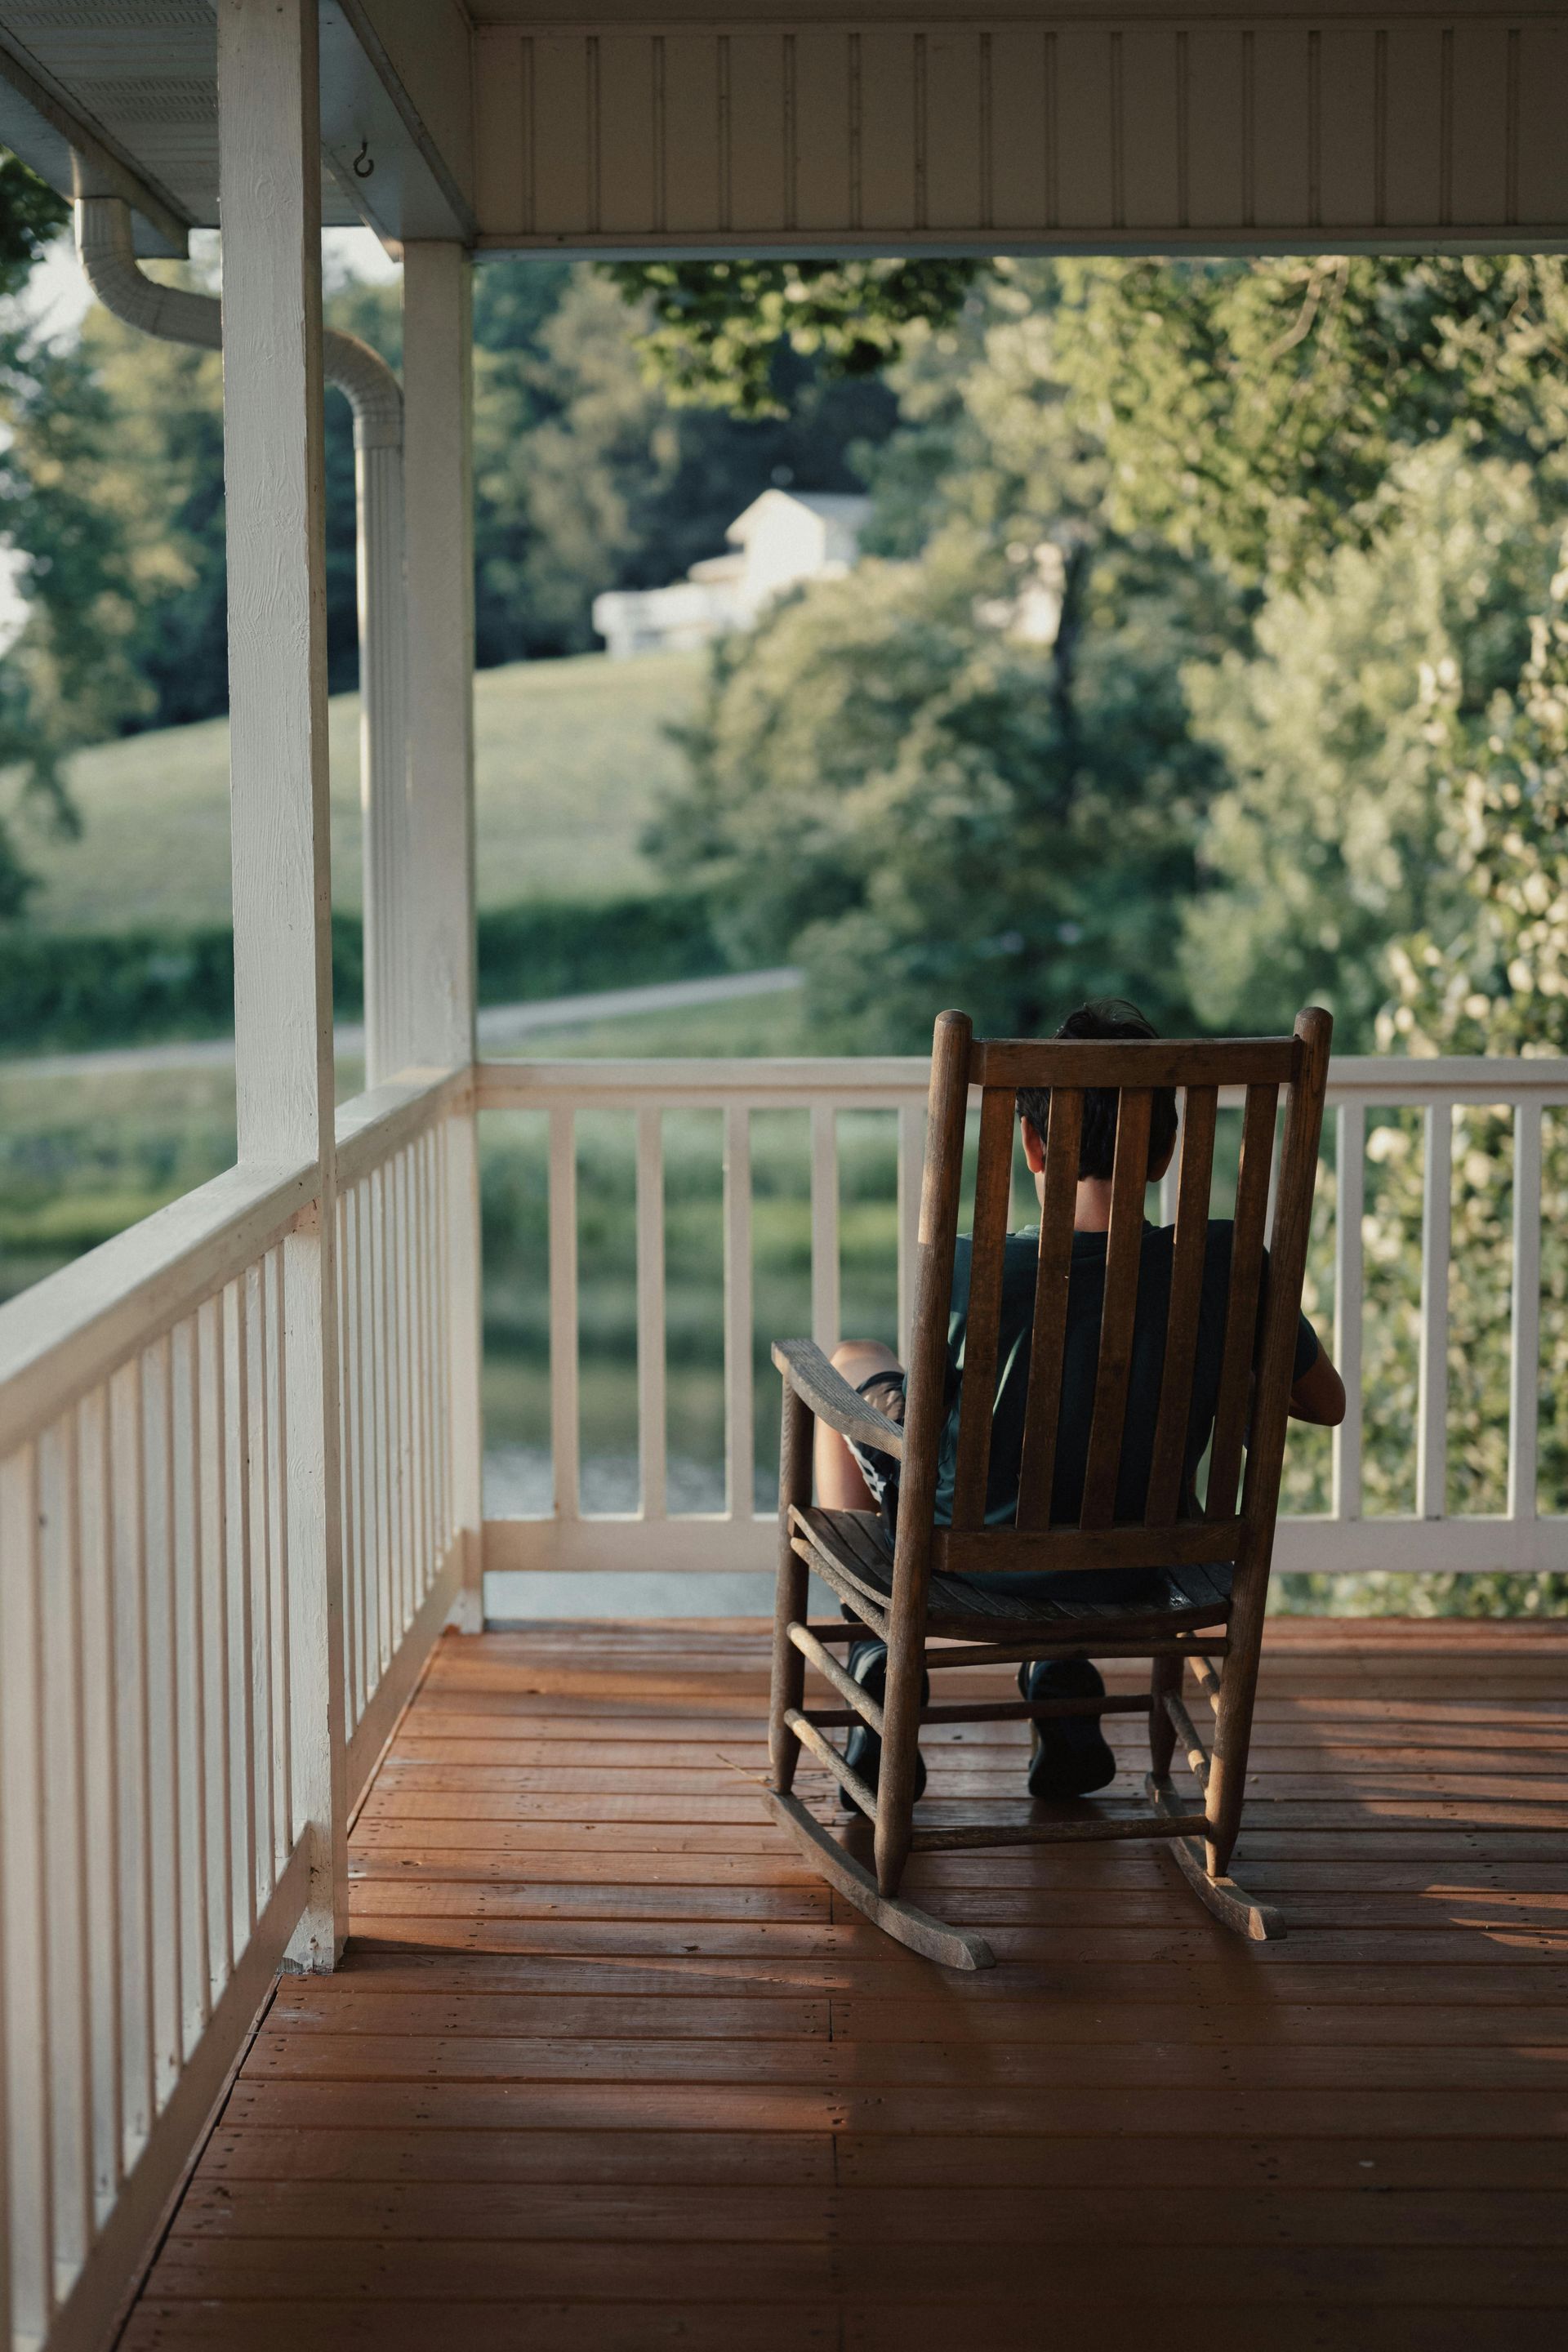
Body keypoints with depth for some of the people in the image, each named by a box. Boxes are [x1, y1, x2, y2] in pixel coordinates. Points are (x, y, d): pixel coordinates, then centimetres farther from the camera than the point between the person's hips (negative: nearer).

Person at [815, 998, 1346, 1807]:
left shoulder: (972, 1270, -24)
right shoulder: (1222, 1264, -18)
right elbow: (1327, 1402, -3)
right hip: (1133, 1579, 2)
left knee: (851, 1363, 25)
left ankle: (878, 1657, 18)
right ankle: (1062, 1669, 21)